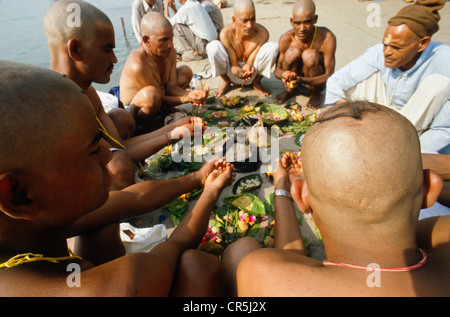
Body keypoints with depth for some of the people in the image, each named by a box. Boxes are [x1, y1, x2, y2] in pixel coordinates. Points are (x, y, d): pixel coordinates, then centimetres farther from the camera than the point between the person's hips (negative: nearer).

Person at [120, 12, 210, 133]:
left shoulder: (169, 52, -9)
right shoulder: (137, 65, -34)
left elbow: (171, 86, -9)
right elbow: (160, 99, -27)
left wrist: (191, 94, -27)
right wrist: (186, 99, -36)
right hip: (132, 113, -8)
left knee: (185, 71, 3)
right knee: (150, 94, -43)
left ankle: (166, 110, 6)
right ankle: (148, 128, -14)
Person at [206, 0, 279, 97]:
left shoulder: (262, 33, -22)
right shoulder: (226, 34, -24)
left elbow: (250, 62, -17)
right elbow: (233, 66, -19)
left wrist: (248, 68, -41)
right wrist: (238, 71, -42)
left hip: (253, 74, 1)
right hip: (232, 74, 0)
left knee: (273, 47, -26)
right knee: (213, 46, -29)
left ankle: (256, 82, -1)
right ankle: (226, 82, 0)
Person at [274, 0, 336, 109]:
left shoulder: (327, 38, -25)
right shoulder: (286, 39, -19)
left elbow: (329, 76, -25)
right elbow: (277, 70, -11)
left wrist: (302, 80, -42)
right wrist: (283, 74, -38)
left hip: (317, 81, -1)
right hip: (294, 78, 2)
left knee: (310, 55, -32)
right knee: (292, 52, -28)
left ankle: (315, 94, -5)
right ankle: (291, 90, 1)